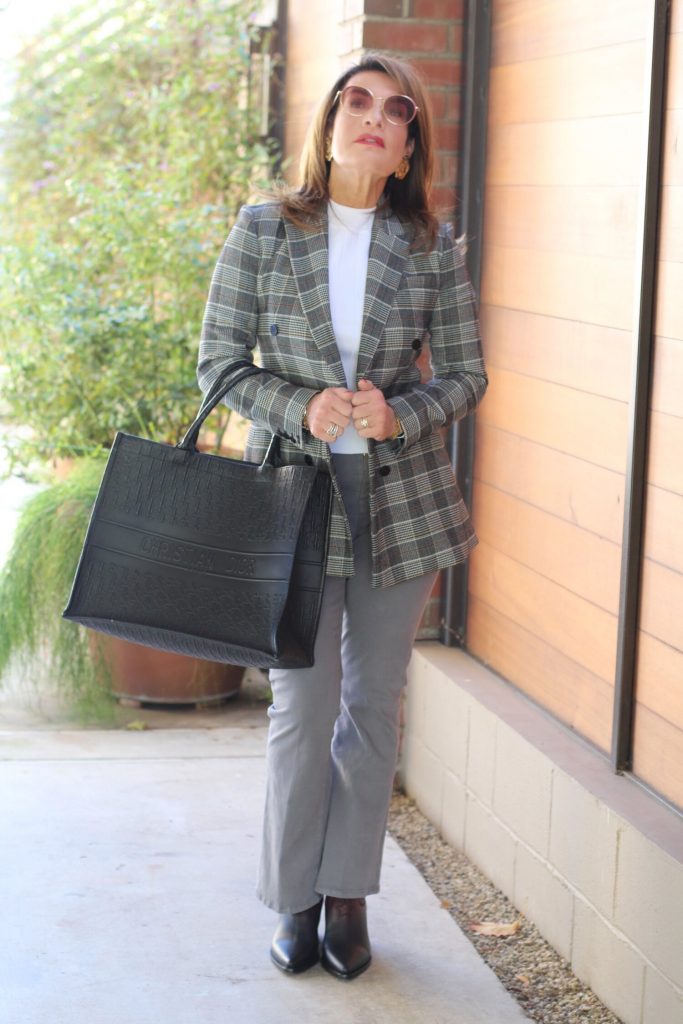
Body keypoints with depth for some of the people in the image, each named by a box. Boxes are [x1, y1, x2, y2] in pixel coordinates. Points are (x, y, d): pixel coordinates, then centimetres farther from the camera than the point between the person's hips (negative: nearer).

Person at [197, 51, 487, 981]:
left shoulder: (435, 247, 1)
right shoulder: (265, 230, -2)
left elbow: (466, 374, 4)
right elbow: (219, 361, -1)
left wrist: (401, 414, -16)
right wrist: (300, 409, -18)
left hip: (403, 498, 2)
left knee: (374, 704, 10)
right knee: (302, 706, 3)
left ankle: (349, 895, 24)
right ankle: (295, 899, 20)